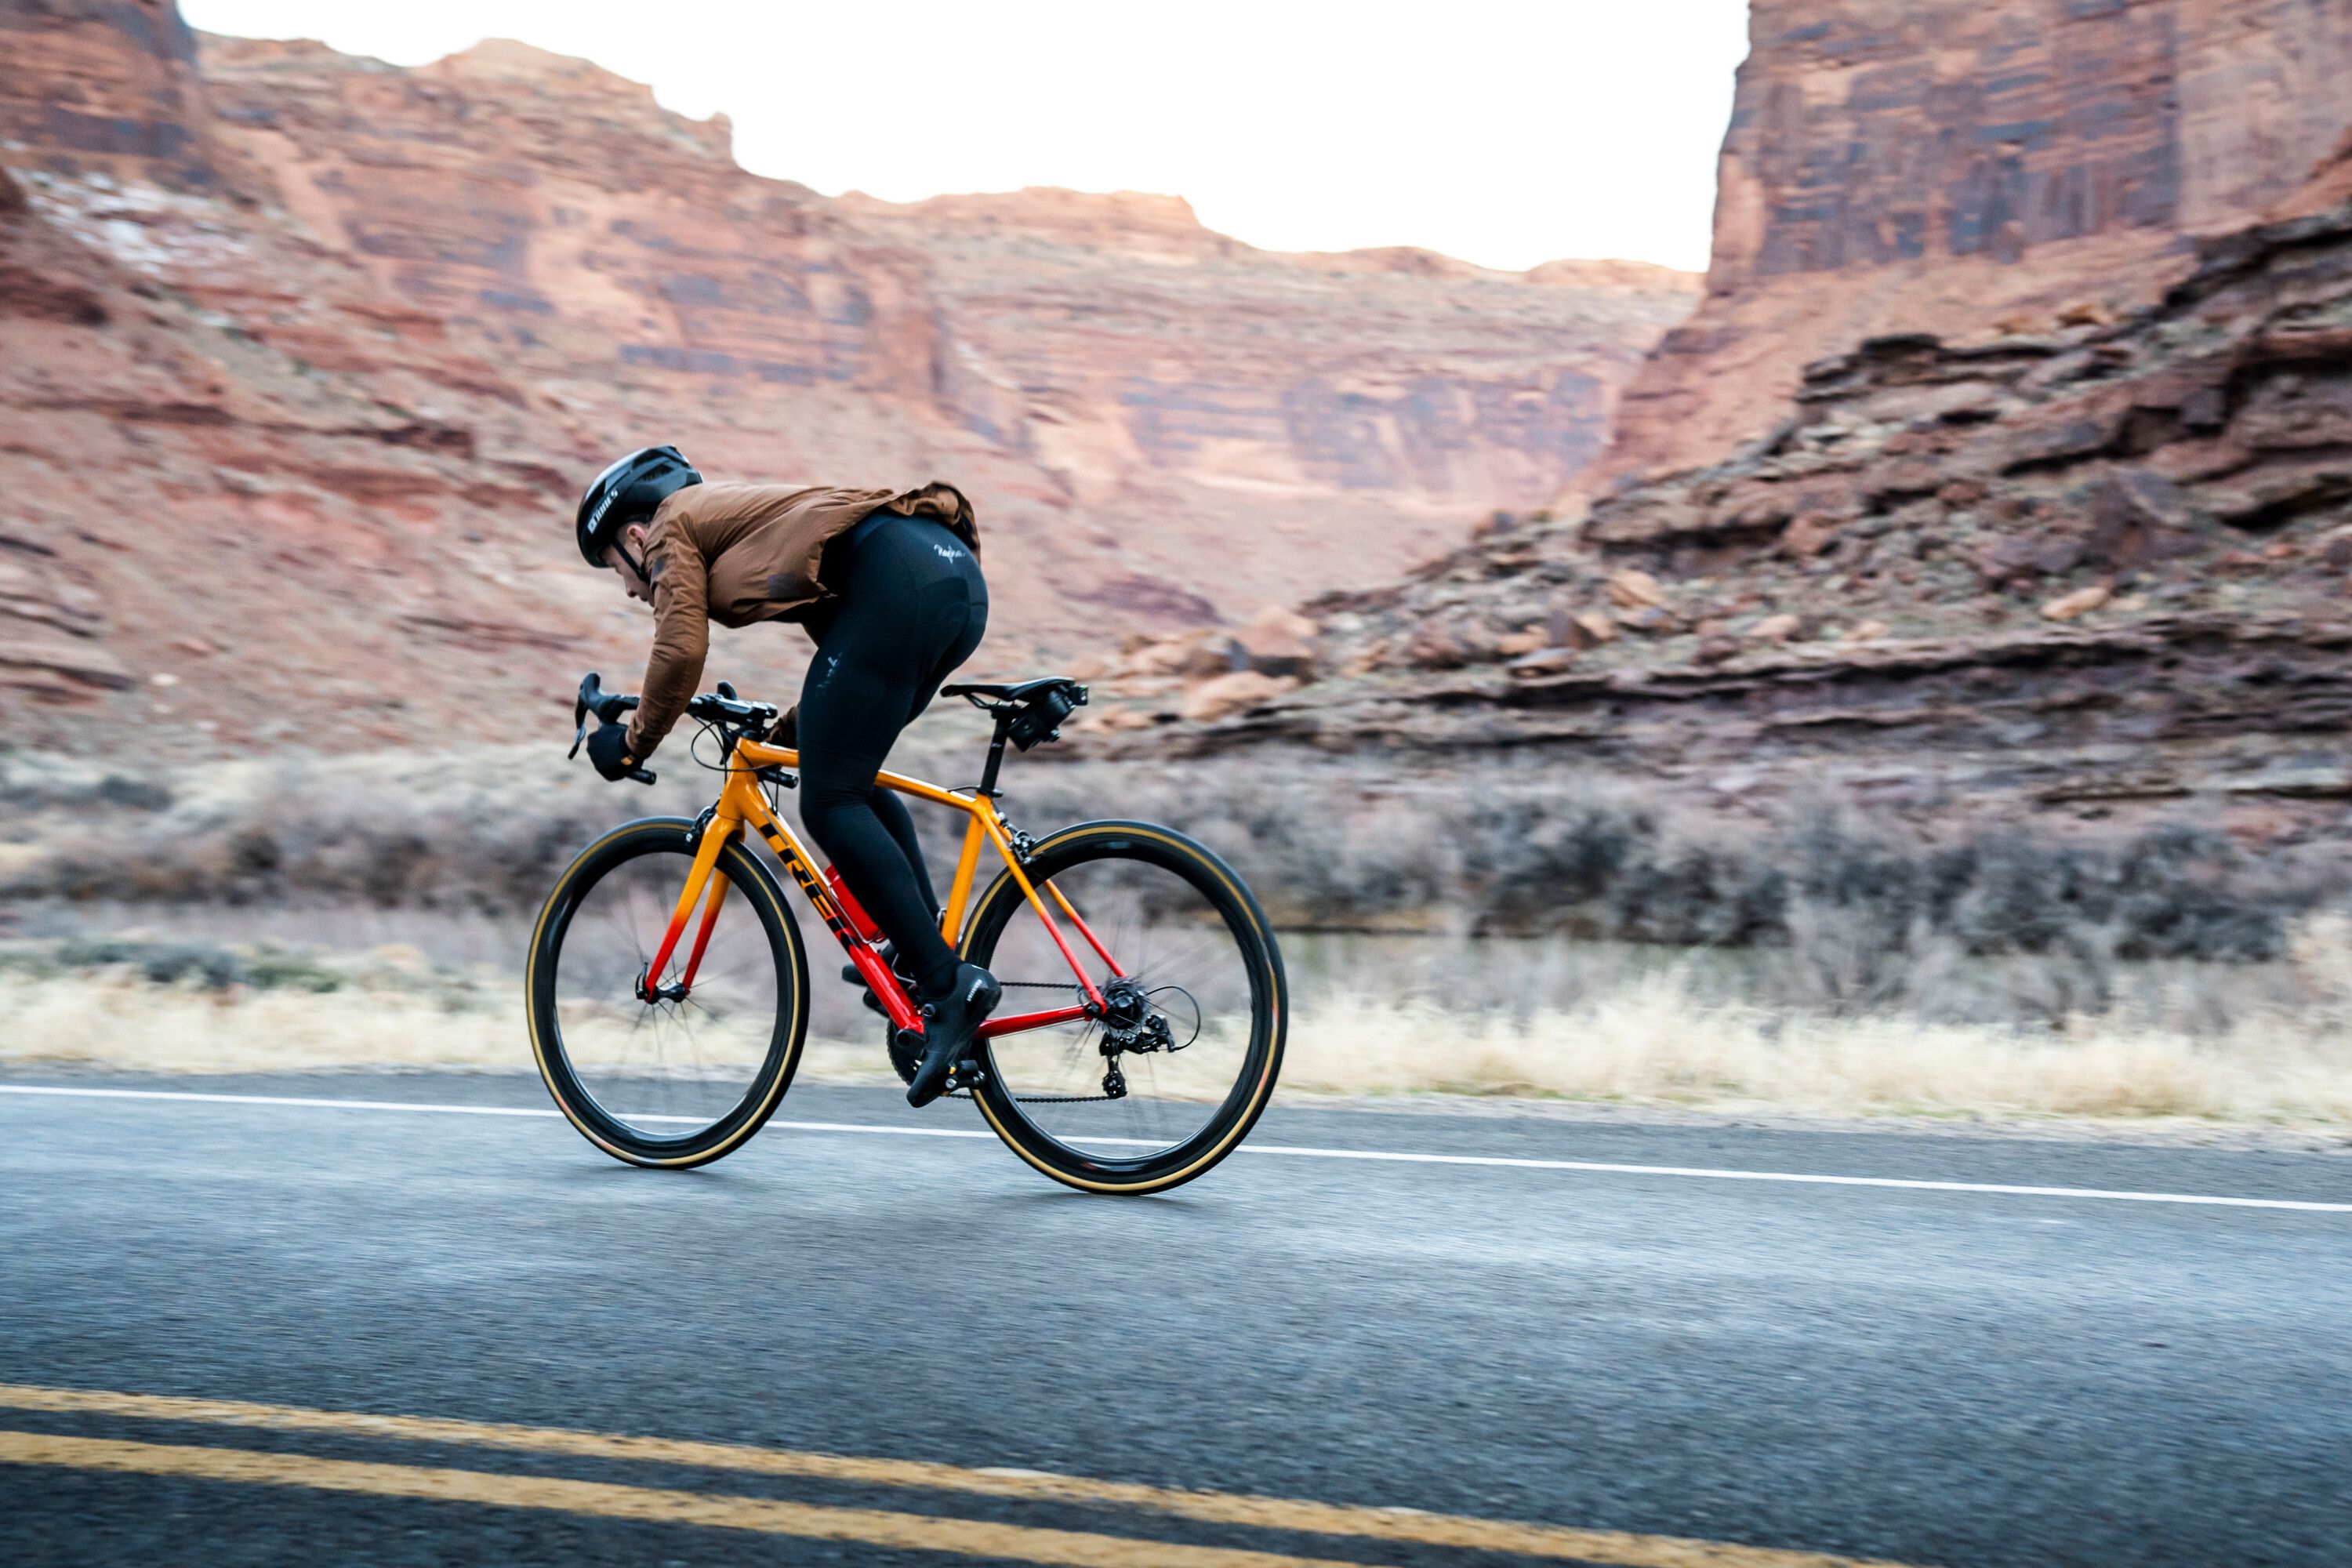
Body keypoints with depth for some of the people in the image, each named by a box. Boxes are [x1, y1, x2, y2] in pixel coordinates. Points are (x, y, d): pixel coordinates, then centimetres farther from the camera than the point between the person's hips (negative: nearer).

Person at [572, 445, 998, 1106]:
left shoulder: (674, 524, 15)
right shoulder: (744, 511, 38)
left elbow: (680, 652, 0)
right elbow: (846, 635, 40)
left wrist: (634, 742, 14)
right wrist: (795, 728, 46)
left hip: (895, 581, -9)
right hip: (961, 576, 9)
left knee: (830, 805, -5)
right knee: (849, 775, 22)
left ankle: (948, 984, -13)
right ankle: (925, 948, 12)